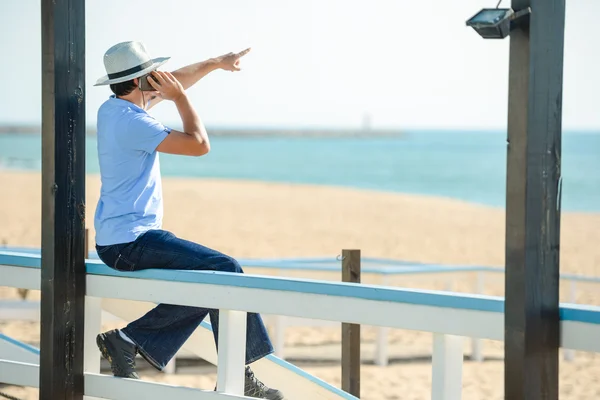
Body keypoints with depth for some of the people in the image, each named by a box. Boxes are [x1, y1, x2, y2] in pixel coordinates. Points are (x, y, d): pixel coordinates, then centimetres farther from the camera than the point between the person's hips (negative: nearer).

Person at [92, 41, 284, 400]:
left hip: (118, 241, 11)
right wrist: (180, 97, -8)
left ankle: (130, 341, 7)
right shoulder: (132, 122, -19)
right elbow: (199, 144, -18)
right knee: (225, 270, -13)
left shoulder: (113, 108, 11)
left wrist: (216, 63, 31)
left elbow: (176, 83, 27)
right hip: (131, 240, -11)